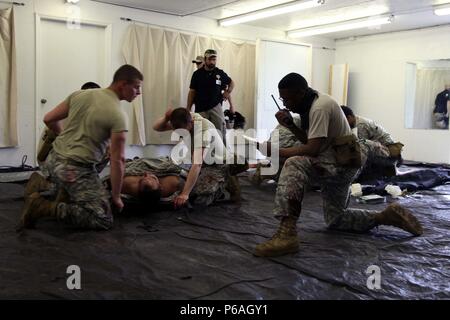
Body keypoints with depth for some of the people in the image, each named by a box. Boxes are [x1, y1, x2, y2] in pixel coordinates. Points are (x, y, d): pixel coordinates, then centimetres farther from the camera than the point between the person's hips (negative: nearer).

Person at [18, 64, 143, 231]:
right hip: (75, 169, -8)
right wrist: (116, 197, -4)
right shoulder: (118, 116, -14)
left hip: (53, 160, 8)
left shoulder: (80, 94, 4)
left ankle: (64, 196, 20)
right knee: (103, 220, -6)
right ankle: (44, 207, -10)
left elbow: (48, 120, 11)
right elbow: (118, 160, -15)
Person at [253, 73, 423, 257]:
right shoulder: (311, 104, 9)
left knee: (293, 165, -34)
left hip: (341, 164, -11)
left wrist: (277, 151, -24)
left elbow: (312, 149, -28)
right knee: (335, 219, 20)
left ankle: (287, 234, -39)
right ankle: (388, 216, 28)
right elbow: (307, 140, 11)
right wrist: (290, 124, -5)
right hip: (334, 165, 11)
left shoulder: (319, 107, -21)